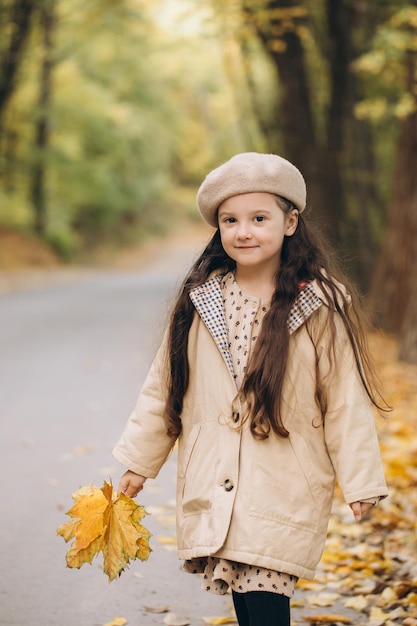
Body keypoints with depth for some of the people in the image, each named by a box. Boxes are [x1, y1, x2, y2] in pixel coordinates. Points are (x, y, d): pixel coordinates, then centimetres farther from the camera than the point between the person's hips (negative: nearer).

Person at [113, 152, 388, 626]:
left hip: (284, 493, -3)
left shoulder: (321, 307, -4)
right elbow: (164, 385, 13)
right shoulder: (200, 300, 6)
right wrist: (140, 461, 14)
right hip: (212, 490, 4)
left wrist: (360, 480, -6)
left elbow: (345, 398, -2)